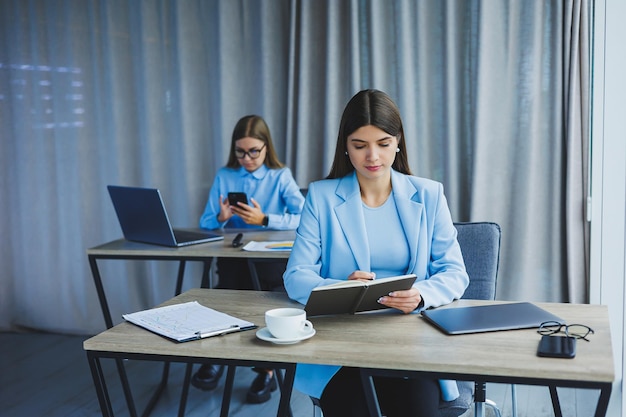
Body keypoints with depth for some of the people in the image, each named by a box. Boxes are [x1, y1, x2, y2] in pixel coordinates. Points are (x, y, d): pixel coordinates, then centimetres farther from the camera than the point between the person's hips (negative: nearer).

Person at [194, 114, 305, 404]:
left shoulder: (281, 176, 6)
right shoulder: (224, 176, 14)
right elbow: (205, 223, 9)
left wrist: (264, 219, -16)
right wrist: (221, 218, -13)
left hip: (271, 257, -1)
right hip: (233, 257, 2)